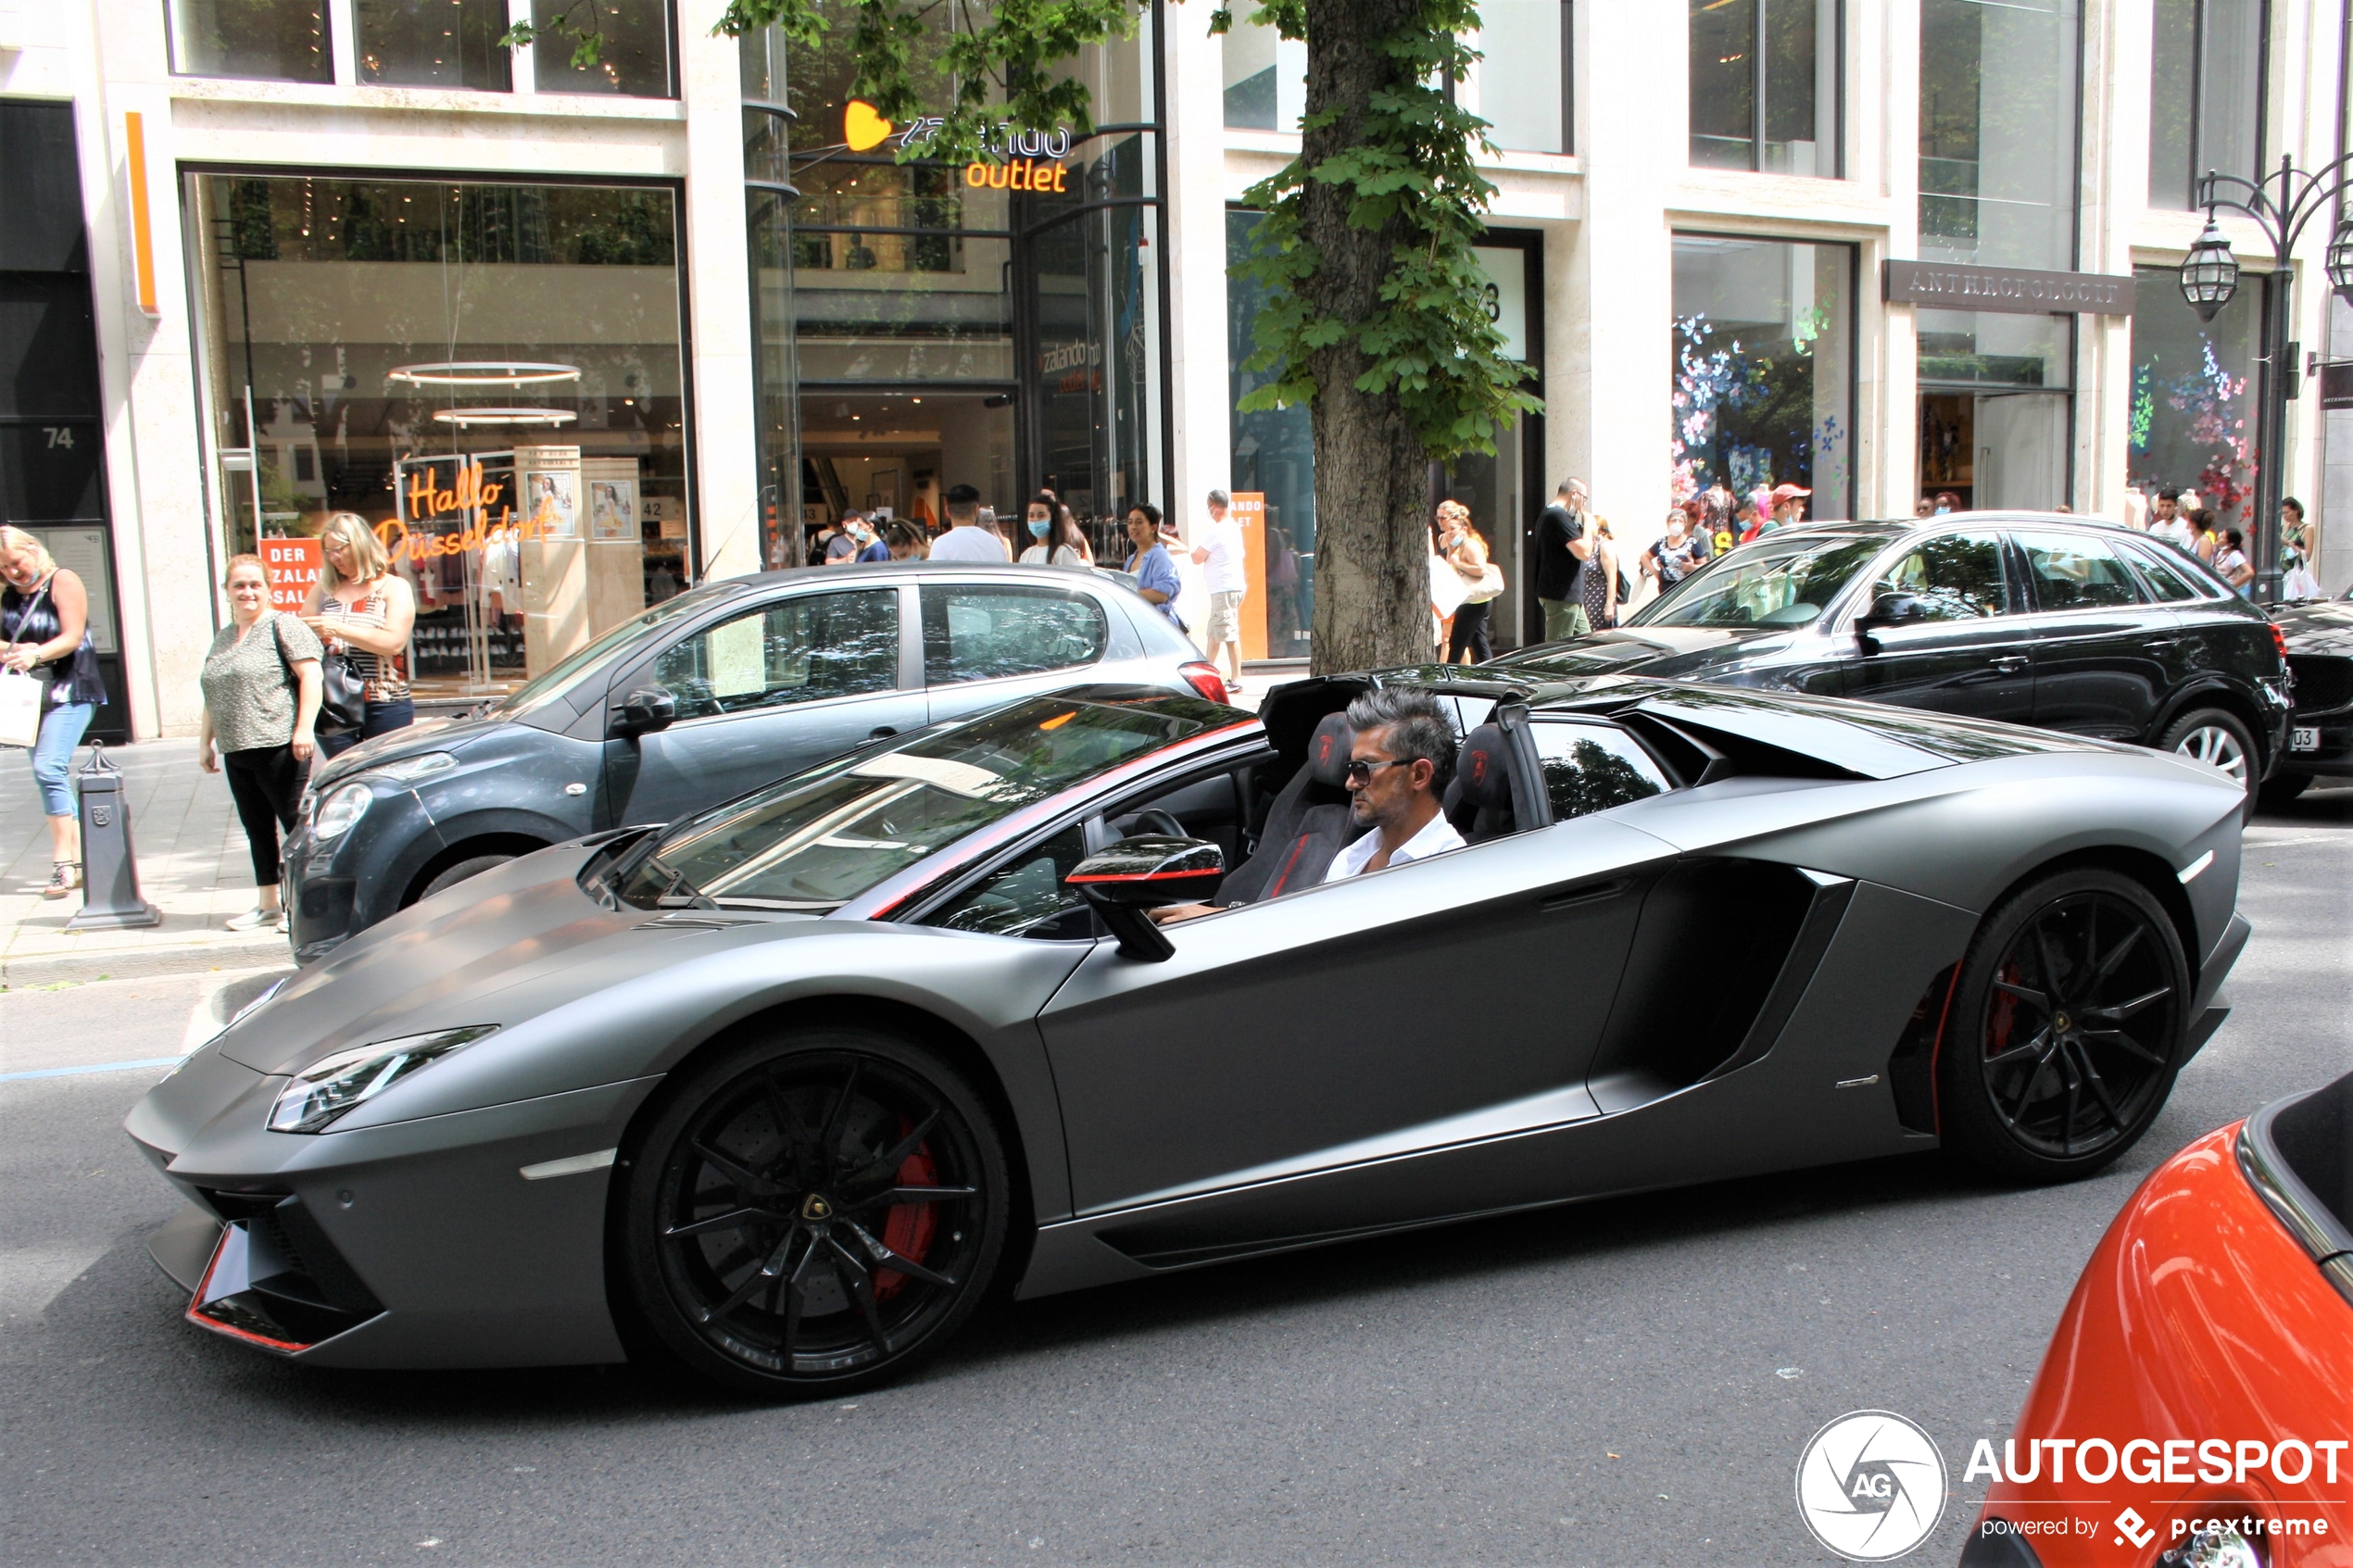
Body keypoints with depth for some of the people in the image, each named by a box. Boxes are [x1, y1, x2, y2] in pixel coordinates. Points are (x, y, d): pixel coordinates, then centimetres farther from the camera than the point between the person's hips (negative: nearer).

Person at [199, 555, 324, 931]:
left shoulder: (282, 626, -3)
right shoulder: (223, 639, 20)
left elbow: (310, 675, -11)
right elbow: (213, 697, 26)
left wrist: (304, 729, -18)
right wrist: (205, 741, 22)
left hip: (279, 748, -8)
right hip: (237, 754, 8)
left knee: (297, 824, -4)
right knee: (258, 829, 12)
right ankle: (267, 904, 20)